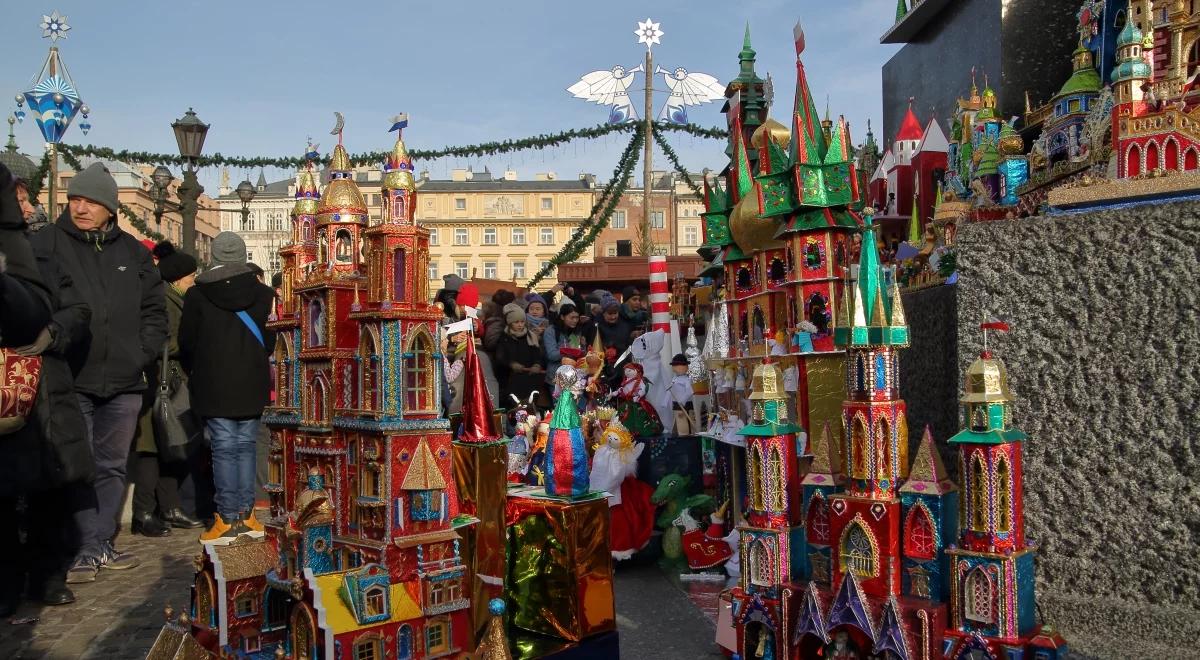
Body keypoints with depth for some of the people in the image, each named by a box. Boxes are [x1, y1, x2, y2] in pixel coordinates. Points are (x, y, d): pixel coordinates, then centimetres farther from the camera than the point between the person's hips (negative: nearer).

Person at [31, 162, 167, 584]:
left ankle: (102, 544, 22)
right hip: (71, 379, -4)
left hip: (123, 381, 4)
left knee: (113, 466, 11)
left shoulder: (132, 251, 10)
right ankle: (90, 549, 8)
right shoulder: (47, 244, -1)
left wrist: (145, 352, 2)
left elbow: (154, 308, 14)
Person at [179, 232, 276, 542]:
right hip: (252, 385, 2)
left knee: (223, 448, 1)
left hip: (213, 386, -2)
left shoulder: (196, 296, -3)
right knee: (246, 446, 9)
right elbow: (272, 339, 6)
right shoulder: (263, 294, 1)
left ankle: (227, 518, 2)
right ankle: (246, 514, 10)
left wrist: (196, 373, 19)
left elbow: (186, 343, 1)